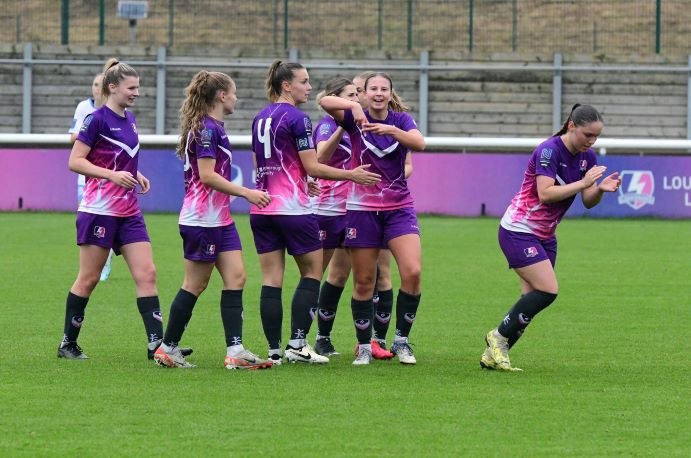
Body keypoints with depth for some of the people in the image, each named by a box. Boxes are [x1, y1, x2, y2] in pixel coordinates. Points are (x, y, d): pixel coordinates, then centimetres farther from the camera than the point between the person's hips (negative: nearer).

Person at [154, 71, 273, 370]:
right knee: (195, 285, -2)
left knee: (236, 278, 1)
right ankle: (168, 348, 9)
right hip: (202, 219, -10)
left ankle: (235, 351, -3)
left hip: (220, 219, 10)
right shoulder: (206, 128, -15)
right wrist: (247, 193, -18)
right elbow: (207, 175, -20)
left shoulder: (214, 128, 15)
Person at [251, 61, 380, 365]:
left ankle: (274, 350, 1)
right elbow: (312, 168, -13)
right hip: (293, 208, -7)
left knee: (271, 280, 4)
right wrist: (351, 175, -4)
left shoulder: (260, 118, 13)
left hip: (262, 208, 7)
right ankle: (297, 343, -3)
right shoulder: (297, 118, -11)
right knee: (312, 272, 5)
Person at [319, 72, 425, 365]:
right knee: (363, 281, 1)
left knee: (412, 272, -16)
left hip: (399, 208, 1)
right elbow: (324, 102, -17)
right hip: (362, 209, -1)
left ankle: (401, 341, -1)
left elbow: (419, 144, -16)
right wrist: (354, 106, -32)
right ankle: (364, 346, 15)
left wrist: (391, 130, -32)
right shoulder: (355, 119, -1)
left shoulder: (401, 121, 3)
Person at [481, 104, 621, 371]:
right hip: (519, 231, -8)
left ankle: (493, 355, 10)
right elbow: (545, 193, -29)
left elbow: (588, 202, 4)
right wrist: (583, 183, -29)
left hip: (544, 236, 8)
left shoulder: (587, 158, 4)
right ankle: (499, 336, -2)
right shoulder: (549, 150, -20)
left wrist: (601, 189, -17)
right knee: (548, 291, -18)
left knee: (533, 299, 3)